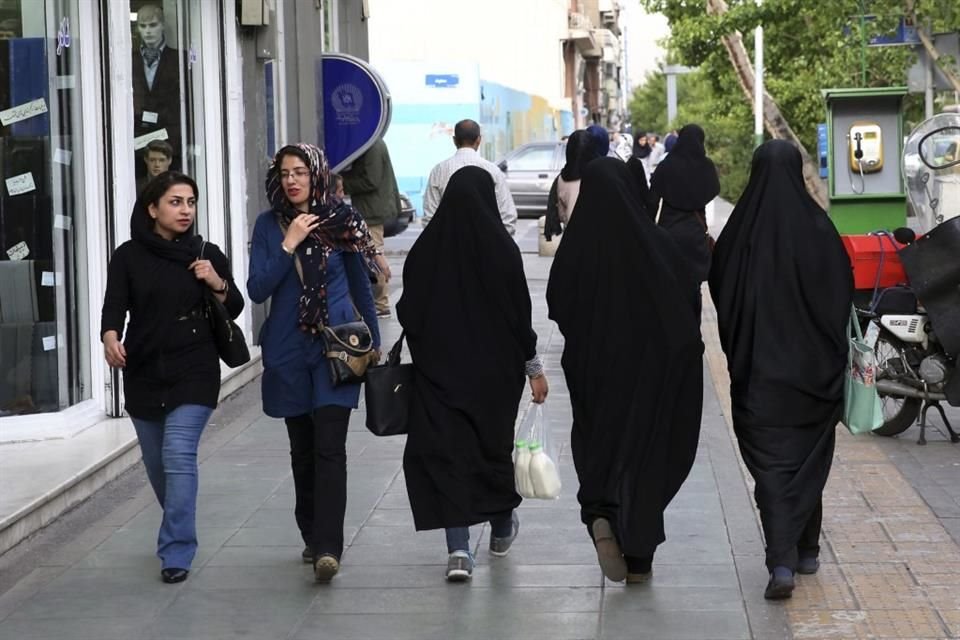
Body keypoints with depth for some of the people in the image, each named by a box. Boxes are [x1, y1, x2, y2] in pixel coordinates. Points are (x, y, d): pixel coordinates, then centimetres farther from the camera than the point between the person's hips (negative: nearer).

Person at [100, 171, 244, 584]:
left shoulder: (206, 254, 1)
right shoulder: (128, 256, 0)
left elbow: (234, 310, 5)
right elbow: (115, 304, -10)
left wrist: (218, 284, -16)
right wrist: (110, 337, -31)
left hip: (194, 373, -2)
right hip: (143, 374, 2)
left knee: (179, 456, -15)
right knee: (157, 464, 14)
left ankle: (177, 552, -11)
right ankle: (179, 532, 39)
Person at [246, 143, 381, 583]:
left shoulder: (342, 221, 0)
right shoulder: (269, 225, 3)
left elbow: (360, 284, 10)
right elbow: (257, 290, -4)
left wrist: (374, 342, 14)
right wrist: (289, 245, -14)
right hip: (288, 350, 2)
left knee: (329, 448, -12)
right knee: (302, 449, 11)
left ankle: (327, 548, -17)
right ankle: (313, 537, 25)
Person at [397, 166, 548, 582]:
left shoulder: (425, 249, -5)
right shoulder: (501, 248, -11)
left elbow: (408, 313, -1)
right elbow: (520, 312, -8)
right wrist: (534, 367, 1)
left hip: (438, 367, 0)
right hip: (495, 367, 0)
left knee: (446, 450, 1)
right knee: (493, 440, 18)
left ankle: (458, 548, -11)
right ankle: (501, 527, 38)